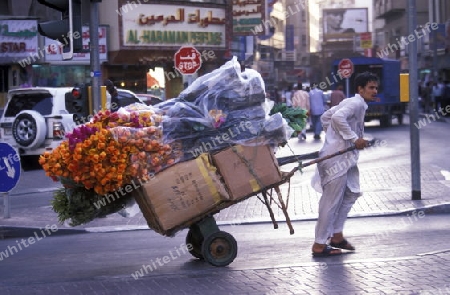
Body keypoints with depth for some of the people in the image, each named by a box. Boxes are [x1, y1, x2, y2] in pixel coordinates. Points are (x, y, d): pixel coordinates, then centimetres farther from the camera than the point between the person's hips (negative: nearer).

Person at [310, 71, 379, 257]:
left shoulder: (350, 103, 18)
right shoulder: (357, 103, -13)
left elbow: (325, 117, 24)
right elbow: (338, 117, -31)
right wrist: (354, 139, -25)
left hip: (345, 158, 11)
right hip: (338, 158, -11)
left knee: (350, 194, 18)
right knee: (331, 201, -5)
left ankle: (337, 235, 25)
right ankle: (319, 245, 1)